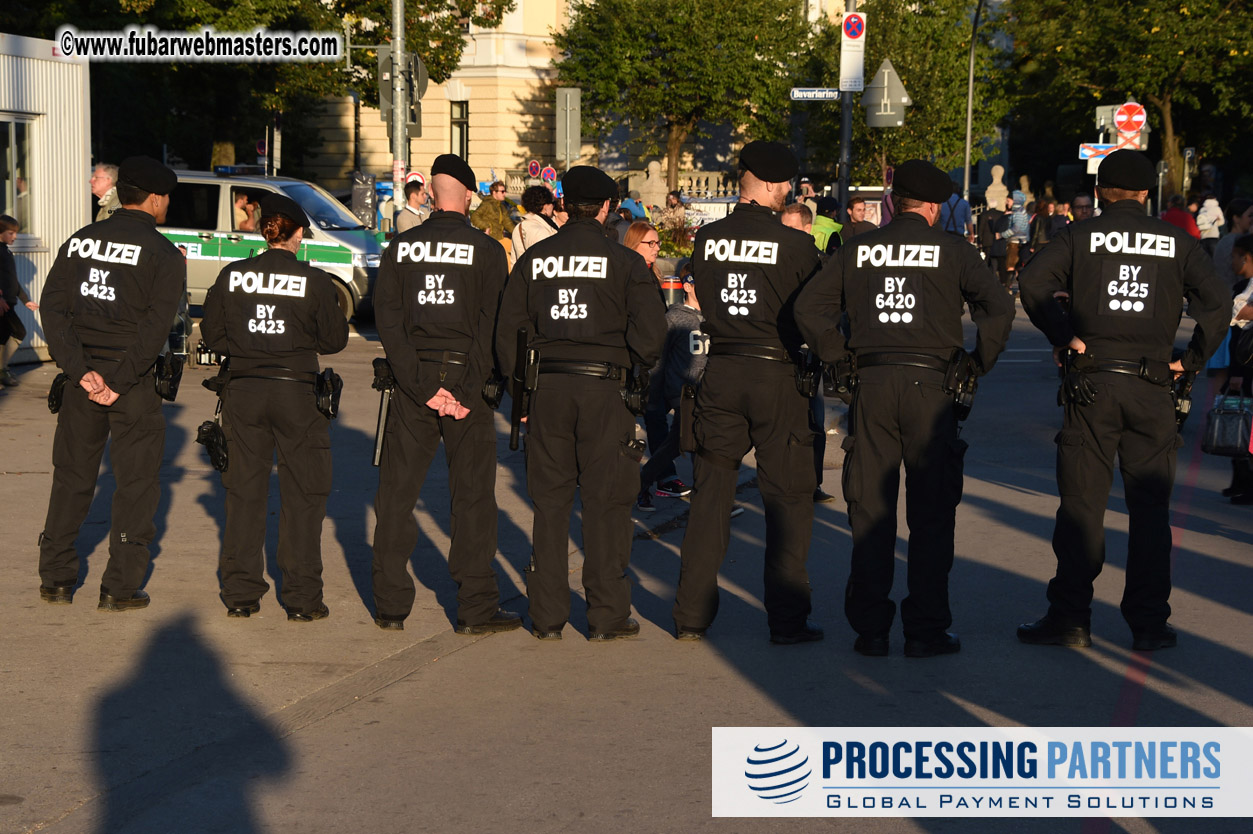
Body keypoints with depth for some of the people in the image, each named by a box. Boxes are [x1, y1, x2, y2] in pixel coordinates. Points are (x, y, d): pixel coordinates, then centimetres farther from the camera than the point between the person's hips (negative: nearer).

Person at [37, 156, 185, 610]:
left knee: (71, 477, 15)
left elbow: (52, 309, -2)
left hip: (81, 379, 4)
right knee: (136, 483, 5)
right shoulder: (163, 254, -7)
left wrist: (81, 371, -8)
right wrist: (119, 381, -15)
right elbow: (155, 327, -17)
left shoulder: (79, 241, 7)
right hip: (132, 381, -4)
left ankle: (56, 579, 19)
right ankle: (120, 587, 5)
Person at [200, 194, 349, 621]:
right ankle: (302, 598, 6)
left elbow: (211, 333, 5)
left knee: (244, 493, 12)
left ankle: (240, 594, 14)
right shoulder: (314, 280, -9)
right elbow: (335, 339, -2)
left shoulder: (232, 275, -1)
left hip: (243, 391, 3)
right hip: (297, 393, -3)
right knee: (303, 496, 6)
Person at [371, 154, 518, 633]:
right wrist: (468, 394, -9)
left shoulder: (400, 248, 3)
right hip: (465, 378, -3)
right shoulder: (486, 250, -5)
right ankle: (476, 608, 3)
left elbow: (388, 320, -3)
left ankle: (390, 606, 12)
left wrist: (423, 387, -7)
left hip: (412, 380, 3)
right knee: (472, 495, 3)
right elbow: (491, 328, -10)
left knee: (397, 492, 9)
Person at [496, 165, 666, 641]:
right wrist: (637, 370, 11)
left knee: (549, 503, 9)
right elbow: (650, 332, -8)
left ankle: (547, 615, 11)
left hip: (547, 387, 3)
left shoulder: (532, 260, 5)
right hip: (604, 387, -3)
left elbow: (507, 332, 5)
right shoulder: (625, 262, -4)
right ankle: (607, 615, 5)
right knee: (605, 503, 3)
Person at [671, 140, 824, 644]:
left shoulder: (706, 240, 0)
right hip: (777, 375, -3)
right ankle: (787, 619, 7)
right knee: (787, 498, 6)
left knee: (711, 493, 11)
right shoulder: (794, 245, -11)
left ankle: (691, 615, 13)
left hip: (720, 372, 4)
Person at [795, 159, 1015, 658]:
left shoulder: (859, 251, 9)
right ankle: (926, 630, 5)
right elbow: (999, 308, -9)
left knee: (869, 510, 8)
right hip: (929, 383, -3)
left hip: (872, 383, 3)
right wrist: (978, 364, 2)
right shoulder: (953, 250, 1)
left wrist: (838, 357, 12)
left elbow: (809, 307, 6)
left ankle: (869, 628, 10)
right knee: (931, 512, 4)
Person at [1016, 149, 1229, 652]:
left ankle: (1070, 617, 5)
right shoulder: (1177, 242, 6)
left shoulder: (1081, 235, 3)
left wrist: (1063, 336, -2)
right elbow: (1217, 301, -3)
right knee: (1150, 508, 7)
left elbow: (1033, 283, -10)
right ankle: (1149, 623, 8)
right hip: (1151, 386, 1)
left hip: (1092, 383, -1)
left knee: (1081, 503, 3)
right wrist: (1191, 360, 4)